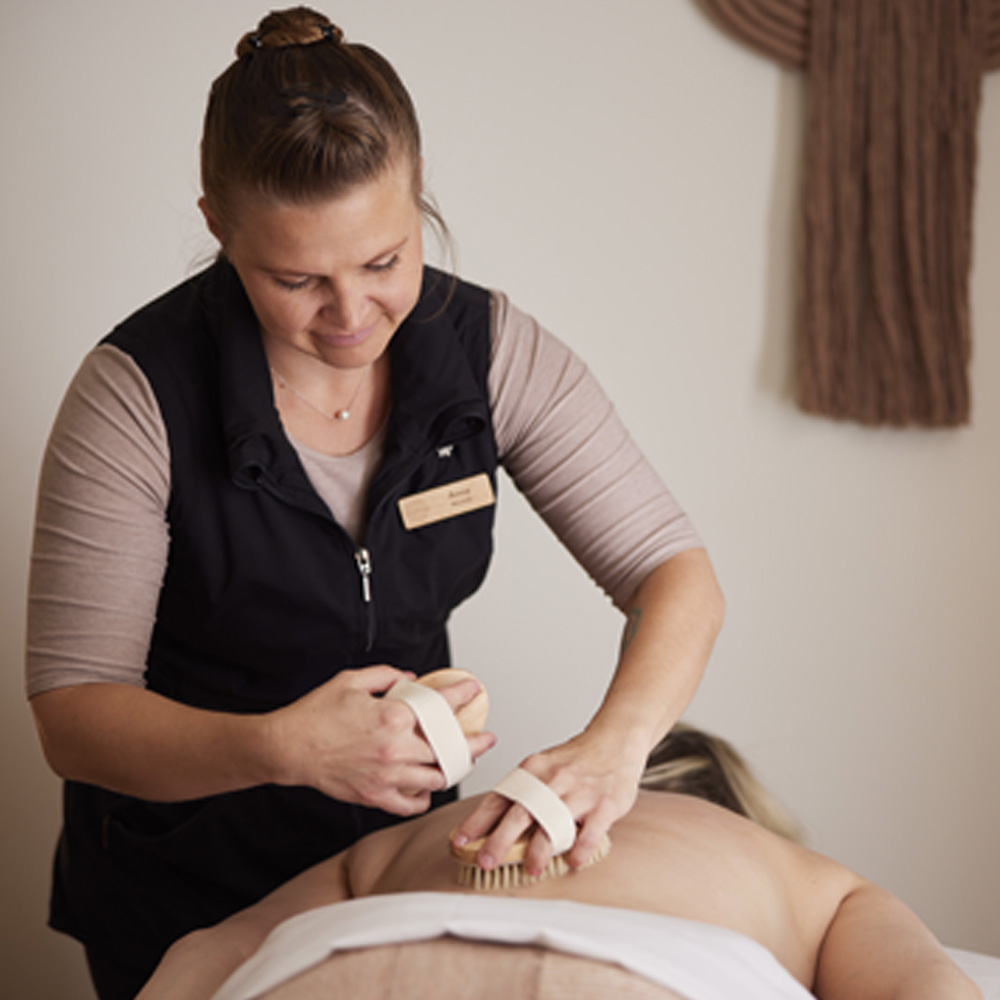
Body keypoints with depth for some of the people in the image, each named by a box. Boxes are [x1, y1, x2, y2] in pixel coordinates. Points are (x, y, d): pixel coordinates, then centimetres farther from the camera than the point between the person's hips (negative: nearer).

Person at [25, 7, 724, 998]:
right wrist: (278, 748, -41)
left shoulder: (490, 349, -15)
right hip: (182, 888, -3)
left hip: (397, 843, 3)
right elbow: (72, 713, -22)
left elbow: (676, 575, -16)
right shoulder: (139, 391, -24)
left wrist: (611, 746, -36)